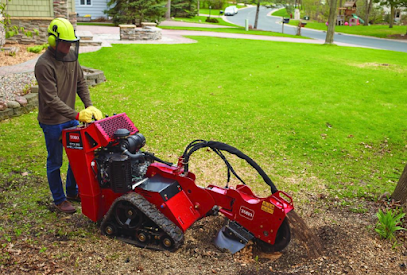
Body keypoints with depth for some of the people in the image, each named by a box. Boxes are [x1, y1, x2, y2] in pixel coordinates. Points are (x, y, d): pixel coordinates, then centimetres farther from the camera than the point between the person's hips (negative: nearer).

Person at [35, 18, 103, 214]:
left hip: (70, 118, 7)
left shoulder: (71, 56, -1)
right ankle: (59, 200, 26)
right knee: (55, 162, 8)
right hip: (52, 122, -7)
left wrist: (89, 106, -8)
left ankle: (72, 192, 36)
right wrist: (77, 115, -30)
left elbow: (81, 83, 6)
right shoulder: (44, 65, -23)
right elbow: (52, 100, -26)